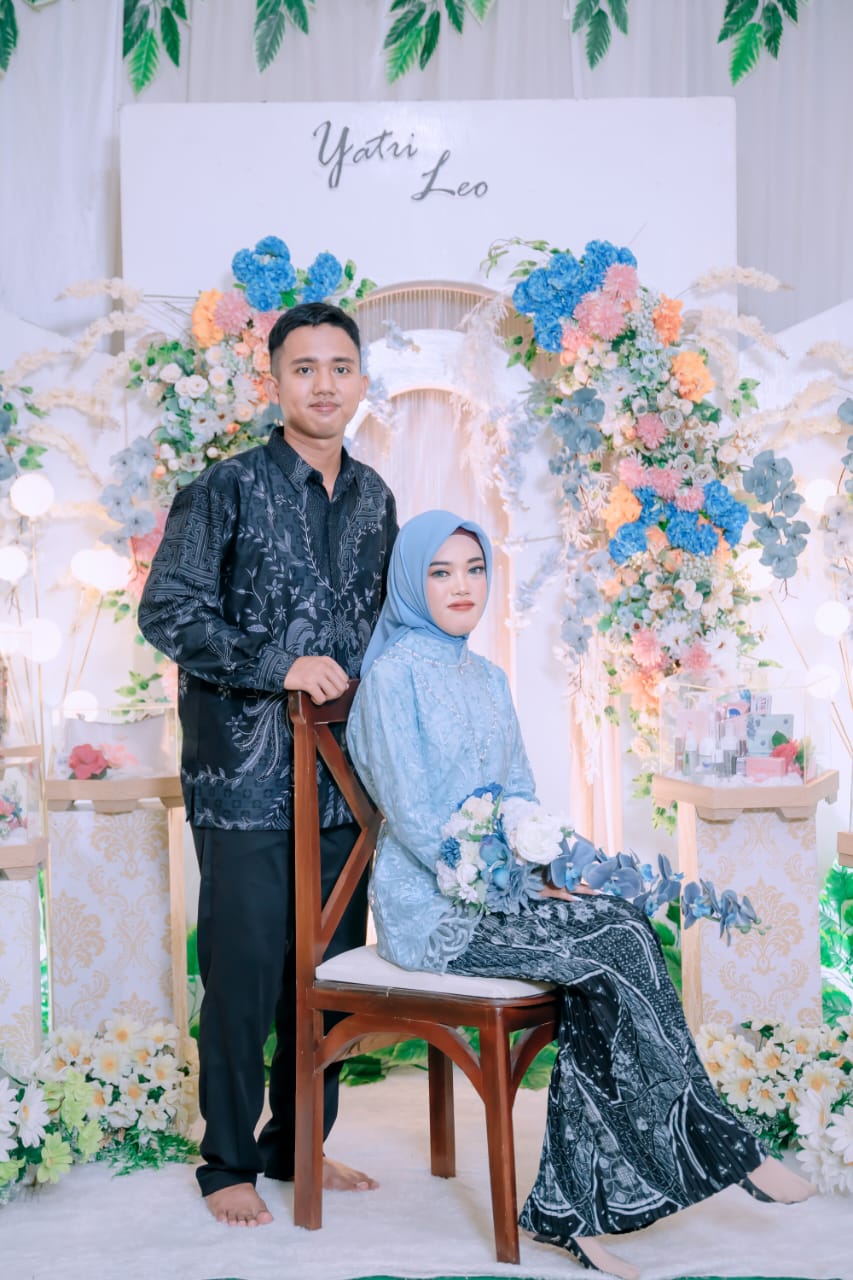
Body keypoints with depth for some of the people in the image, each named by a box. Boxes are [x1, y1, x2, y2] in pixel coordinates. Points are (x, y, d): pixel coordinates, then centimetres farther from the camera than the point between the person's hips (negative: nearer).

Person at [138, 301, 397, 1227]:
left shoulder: (372, 498, 12)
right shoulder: (227, 490, -6)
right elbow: (166, 612, -11)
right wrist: (279, 666, -18)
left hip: (343, 777, 6)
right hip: (246, 778, -6)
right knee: (244, 970, 0)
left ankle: (300, 1145, 28)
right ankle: (228, 1164, 16)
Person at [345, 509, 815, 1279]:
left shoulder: (488, 679, 16)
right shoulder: (394, 674, -9)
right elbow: (413, 818, -14)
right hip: (432, 910, -7)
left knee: (603, 974, -19)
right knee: (622, 937, -21)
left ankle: (570, 1211, -13)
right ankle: (717, 1149, -7)